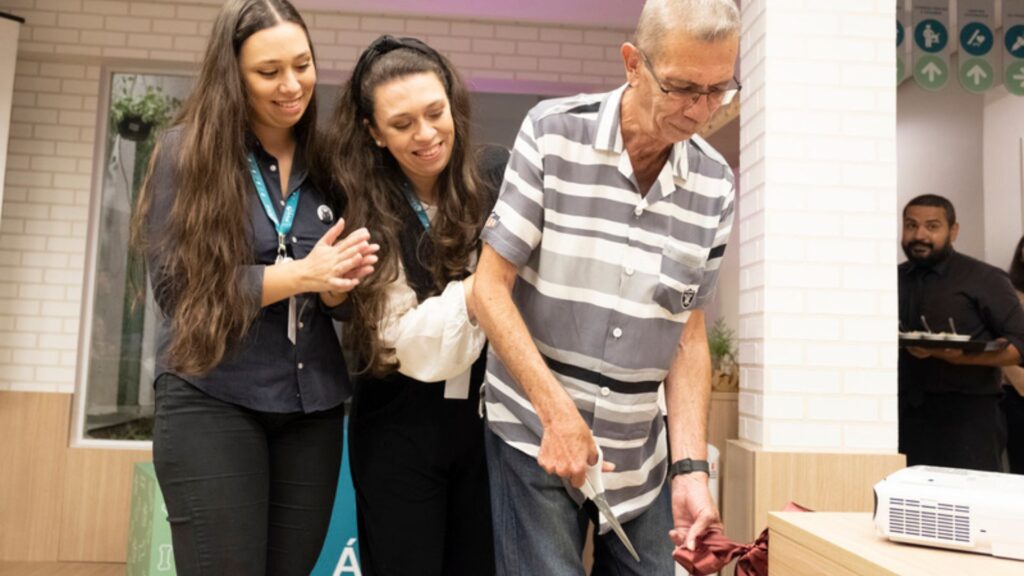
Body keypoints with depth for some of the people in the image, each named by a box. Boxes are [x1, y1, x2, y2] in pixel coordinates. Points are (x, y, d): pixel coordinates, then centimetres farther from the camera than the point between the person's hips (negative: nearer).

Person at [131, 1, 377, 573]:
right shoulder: (187, 150, -4)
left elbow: (337, 297, 9)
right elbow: (176, 283, -10)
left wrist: (337, 285, -15)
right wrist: (299, 273, -19)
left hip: (313, 405, 4)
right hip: (212, 399, -3)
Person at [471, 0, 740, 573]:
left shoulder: (715, 186, -1)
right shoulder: (553, 133, -11)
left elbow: (689, 335, 2)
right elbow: (490, 287, -11)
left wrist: (691, 467, -7)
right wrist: (558, 413, -17)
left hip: (640, 448, 4)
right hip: (534, 432, -3)